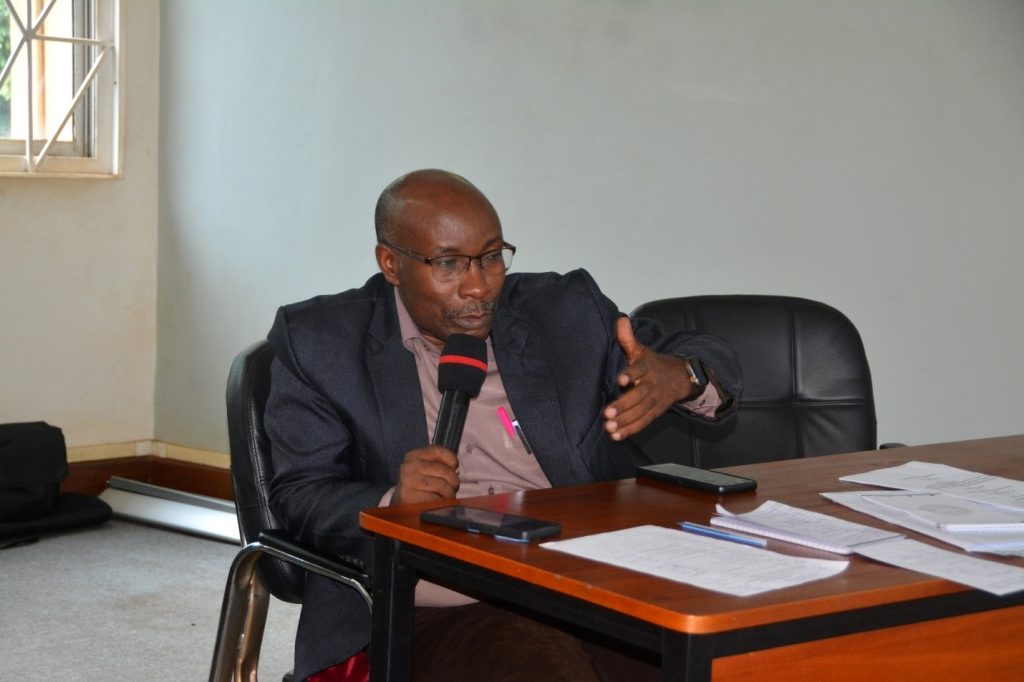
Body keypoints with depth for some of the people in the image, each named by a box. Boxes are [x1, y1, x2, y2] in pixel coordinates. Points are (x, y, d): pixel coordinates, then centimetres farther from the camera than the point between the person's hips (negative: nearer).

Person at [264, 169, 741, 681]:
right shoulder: (320, 342, 8)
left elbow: (712, 363, 20)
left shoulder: (567, 310, 15)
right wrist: (394, 505, -19)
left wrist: (677, 377, -6)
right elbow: (299, 498, 3)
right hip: (437, 614, -3)